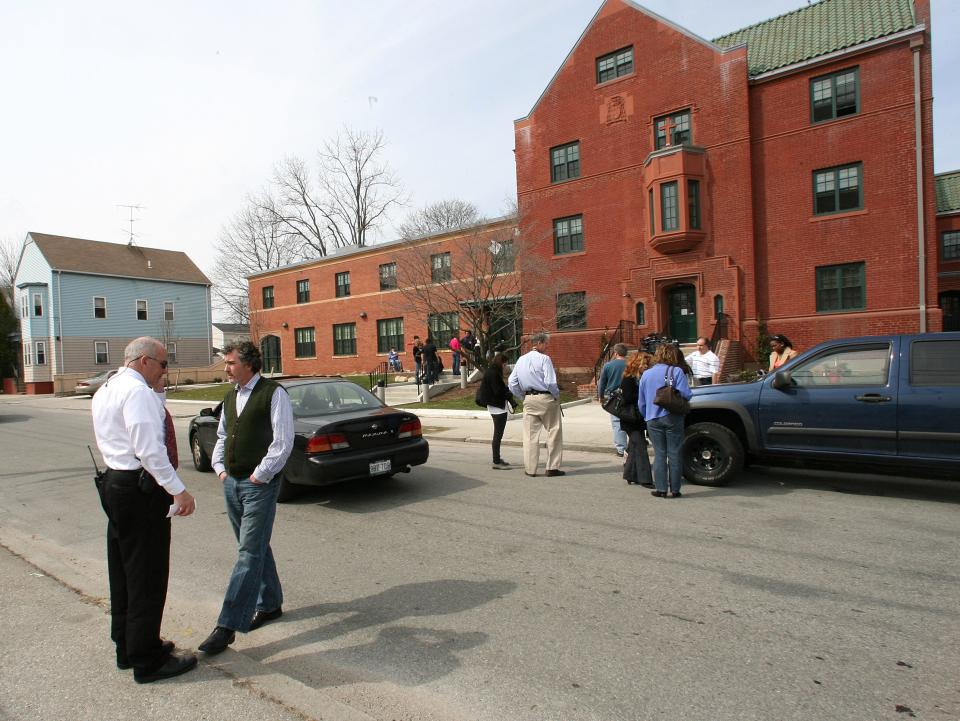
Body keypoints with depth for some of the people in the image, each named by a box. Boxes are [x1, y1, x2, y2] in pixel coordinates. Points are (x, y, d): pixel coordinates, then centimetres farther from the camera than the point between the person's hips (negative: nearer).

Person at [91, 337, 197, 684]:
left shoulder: (104, 391, 14)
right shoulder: (138, 391, -18)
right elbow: (148, 449, -24)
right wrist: (178, 490, -24)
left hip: (114, 482, 10)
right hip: (141, 489, -10)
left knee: (123, 572, 19)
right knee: (147, 577, 0)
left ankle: (127, 647, 33)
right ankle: (147, 661, 11)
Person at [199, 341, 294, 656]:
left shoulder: (273, 393, -10)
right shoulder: (230, 397, 13)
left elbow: (283, 441, -15)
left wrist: (259, 475, -14)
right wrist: (220, 468, 10)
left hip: (259, 485, -8)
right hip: (231, 483, 8)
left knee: (250, 552, -5)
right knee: (255, 548, 17)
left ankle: (227, 626, -2)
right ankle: (270, 604, 31)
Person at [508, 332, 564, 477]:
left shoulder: (521, 360, 9)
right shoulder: (544, 358, -10)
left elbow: (512, 383, 8)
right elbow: (550, 382, -18)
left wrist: (522, 398, 15)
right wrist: (557, 395, -3)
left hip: (529, 399, 5)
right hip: (546, 398, -5)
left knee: (530, 434, 9)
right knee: (554, 432, 6)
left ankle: (530, 469, 12)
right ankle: (552, 467, 8)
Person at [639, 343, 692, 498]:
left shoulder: (646, 374, 8)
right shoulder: (676, 371, -6)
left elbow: (641, 402, 12)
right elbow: (685, 394, -15)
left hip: (653, 420, 3)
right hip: (672, 418, -3)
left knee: (659, 454, 9)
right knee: (674, 454, 5)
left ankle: (661, 489, 8)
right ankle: (675, 489, 10)